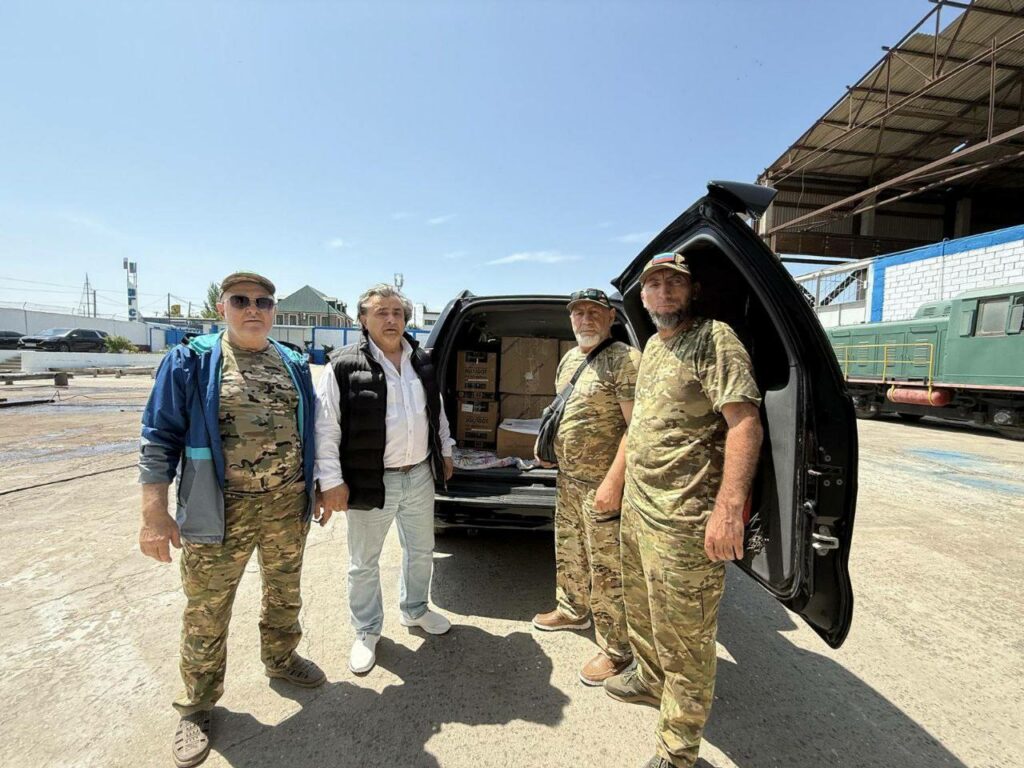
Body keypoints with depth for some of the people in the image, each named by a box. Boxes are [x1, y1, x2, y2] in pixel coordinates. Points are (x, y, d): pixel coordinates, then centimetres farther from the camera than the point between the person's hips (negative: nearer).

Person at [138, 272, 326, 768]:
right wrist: (154, 514, -10)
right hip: (219, 512, -3)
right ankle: (196, 707, 37)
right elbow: (159, 439, -6)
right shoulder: (191, 363, -5)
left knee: (285, 596, 21)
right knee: (207, 613, 12)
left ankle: (280, 659, 48)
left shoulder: (294, 366, 6)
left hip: (288, 505, 4)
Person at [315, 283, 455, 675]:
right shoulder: (345, 366, -13)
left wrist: (445, 452, 17)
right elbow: (325, 427, -12)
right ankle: (367, 631, 38)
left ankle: (415, 609, 47)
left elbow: (438, 412, 16)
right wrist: (331, 481, -14)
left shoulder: (422, 362, 6)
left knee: (421, 551, 21)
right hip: (371, 481, -5)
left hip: (420, 476, 5)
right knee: (364, 562, 14)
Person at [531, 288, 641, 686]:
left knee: (607, 569, 3)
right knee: (569, 551, 23)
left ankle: (615, 650, 22)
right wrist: (553, 450, 18)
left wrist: (614, 481, -24)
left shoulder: (625, 360, -16)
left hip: (602, 484, -8)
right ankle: (572, 609, 46)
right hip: (567, 478, 9)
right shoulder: (568, 359, 11)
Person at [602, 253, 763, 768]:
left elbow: (744, 421, -21)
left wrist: (729, 506, -29)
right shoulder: (652, 346, 14)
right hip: (636, 507, 9)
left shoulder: (715, 338, -12)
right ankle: (649, 678, 51)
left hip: (684, 520, -9)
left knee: (683, 638, 6)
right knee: (641, 609, 27)